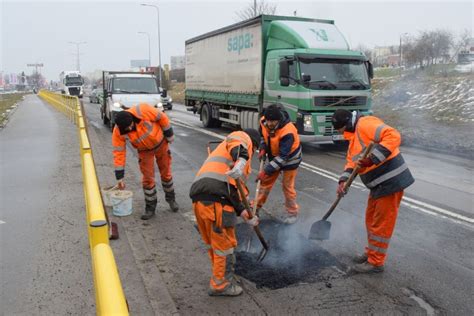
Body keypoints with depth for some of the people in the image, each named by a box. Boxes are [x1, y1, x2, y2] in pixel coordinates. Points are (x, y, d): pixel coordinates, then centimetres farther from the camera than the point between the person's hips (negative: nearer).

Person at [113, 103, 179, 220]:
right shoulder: (118, 132, -27)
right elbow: (119, 153, -21)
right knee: (147, 178, -2)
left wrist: (169, 134, -9)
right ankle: (150, 207, 15)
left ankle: (171, 198, 33)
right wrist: (119, 177, -18)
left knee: (166, 173, 11)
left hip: (161, 142, -1)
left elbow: (162, 117, -20)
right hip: (145, 150, 1)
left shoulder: (143, 110, -36)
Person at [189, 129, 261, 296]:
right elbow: (237, 144, -17)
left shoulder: (224, 150, 35)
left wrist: (244, 214, 24)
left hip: (199, 199, 9)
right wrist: (241, 160, -36)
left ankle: (223, 278, 41)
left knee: (213, 244, 24)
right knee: (224, 244, 8)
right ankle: (221, 285, 24)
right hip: (216, 201, -9)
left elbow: (232, 189, 29)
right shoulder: (242, 138, 13)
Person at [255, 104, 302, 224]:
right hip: (274, 156, 6)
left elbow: (283, 157, -36)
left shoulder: (288, 132, -39)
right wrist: (263, 149, -14)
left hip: (289, 158, -6)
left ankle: (292, 212, 19)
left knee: (287, 186, 0)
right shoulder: (263, 122, -20)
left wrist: (266, 171, -36)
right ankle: (257, 205, 26)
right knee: (266, 181, 11)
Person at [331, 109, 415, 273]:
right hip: (379, 184, 10)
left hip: (391, 181, -10)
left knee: (382, 224, 2)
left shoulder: (365, 124, -16)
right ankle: (371, 253, 38)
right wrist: (343, 180, -3)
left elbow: (393, 136, -29)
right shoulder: (353, 136, 16)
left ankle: (375, 262, 16)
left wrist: (372, 158, -34)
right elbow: (352, 162, 14)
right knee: (371, 219, 21)